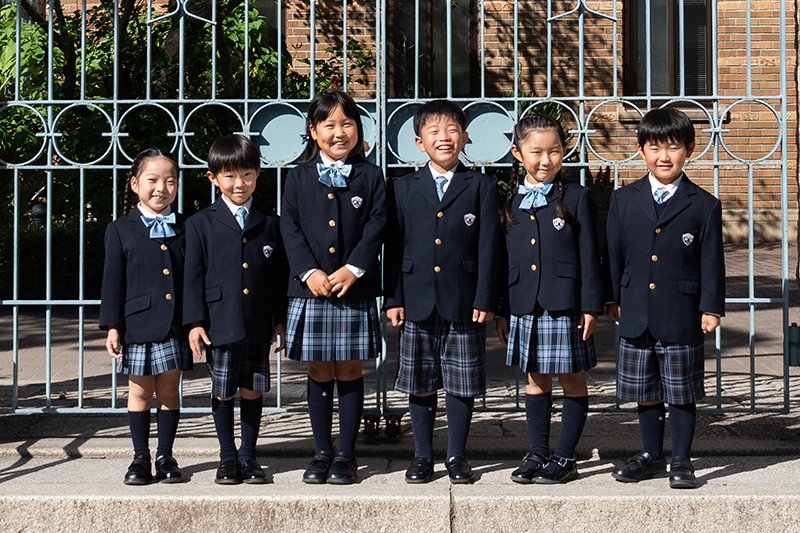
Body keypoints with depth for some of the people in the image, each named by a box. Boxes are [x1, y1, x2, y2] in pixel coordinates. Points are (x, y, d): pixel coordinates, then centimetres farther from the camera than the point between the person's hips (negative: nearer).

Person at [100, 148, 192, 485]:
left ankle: (165, 456, 17)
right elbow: (113, 281, 1)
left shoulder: (185, 228, 7)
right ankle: (141, 457, 17)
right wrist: (112, 327, -4)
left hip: (175, 326, 1)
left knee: (169, 389, 7)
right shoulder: (120, 230, 2)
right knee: (140, 391, 6)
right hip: (138, 324, -1)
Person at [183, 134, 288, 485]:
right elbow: (194, 276, 1)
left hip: (258, 324, 2)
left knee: (253, 391, 7)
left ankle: (248, 456, 21)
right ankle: (228, 458, 20)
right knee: (223, 392, 6)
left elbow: (279, 276, 10)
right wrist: (194, 322, -6)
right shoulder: (200, 224, 2)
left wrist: (280, 322, 7)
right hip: (220, 322, -1)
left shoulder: (269, 223, 7)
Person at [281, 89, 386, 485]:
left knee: (349, 371, 3)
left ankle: (346, 455, 12)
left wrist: (353, 268, -15)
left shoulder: (370, 176, 6)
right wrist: (310, 271, -12)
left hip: (356, 290, -1)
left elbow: (377, 225, -2)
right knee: (319, 373, 6)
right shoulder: (298, 178, 8)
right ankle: (322, 453, 16)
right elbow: (290, 227, 1)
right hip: (310, 289, 1)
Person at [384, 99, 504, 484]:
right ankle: (422, 456, 19)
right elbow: (394, 247, 6)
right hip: (418, 303, 1)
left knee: (461, 384, 5)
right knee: (421, 385, 7)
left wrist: (486, 298, -7)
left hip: (464, 305, -1)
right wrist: (393, 298, 1)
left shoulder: (482, 187, 2)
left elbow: (489, 247, -1)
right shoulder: (403, 189, 7)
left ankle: (457, 457, 18)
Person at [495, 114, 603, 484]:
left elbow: (589, 256, -3)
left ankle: (565, 458, 12)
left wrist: (590, 306, -9)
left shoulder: (577, 198, -1)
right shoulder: (510, 202, 8)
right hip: (524, 306, 3)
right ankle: (538, 454, 21)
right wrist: (501, 311, 9)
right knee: (534, 381, 12)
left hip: (565, 306, -3)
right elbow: (502, 258, 11)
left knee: (572, 380, 4)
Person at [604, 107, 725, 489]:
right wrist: (612, 299, 6)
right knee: (645, 391, 12)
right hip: (637, 315, 3)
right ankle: (651, 456, 26)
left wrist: (711, 308, -4)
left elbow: (712, 262, -1)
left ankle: (681, 462, 17)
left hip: (681, 317, -2)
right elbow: (613, 254, 8)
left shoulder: (704, 205, -2)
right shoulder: (623, 200, 5)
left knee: (682, 392, 5)